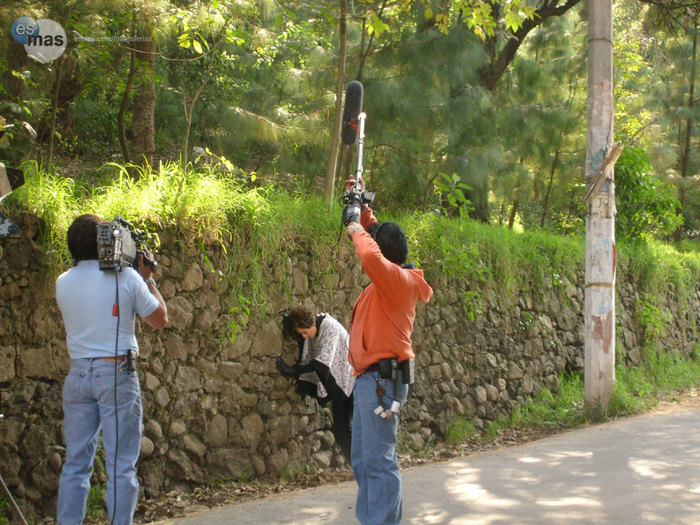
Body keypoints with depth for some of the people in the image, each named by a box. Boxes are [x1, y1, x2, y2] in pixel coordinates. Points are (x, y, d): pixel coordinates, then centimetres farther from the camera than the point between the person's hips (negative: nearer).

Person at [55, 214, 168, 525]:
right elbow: (160, 320, 2)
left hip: (78, 374, 4)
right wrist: (148, 278, 12)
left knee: (75, 463, 9)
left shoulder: (63, 283, 4)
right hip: (116, 374, -4)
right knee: (121, 465, 1)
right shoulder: (126, 277, -7)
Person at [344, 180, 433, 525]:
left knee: (378, 461, -11)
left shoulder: (398, 279, -12)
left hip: (383, 379, -10)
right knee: (362, 461, 15)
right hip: (368, 379, 10)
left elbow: (371, 254, -33)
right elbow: (374, 234, 31)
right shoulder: (387, 280, 15)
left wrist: (357, 230, -15)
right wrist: (361, 208, 22)